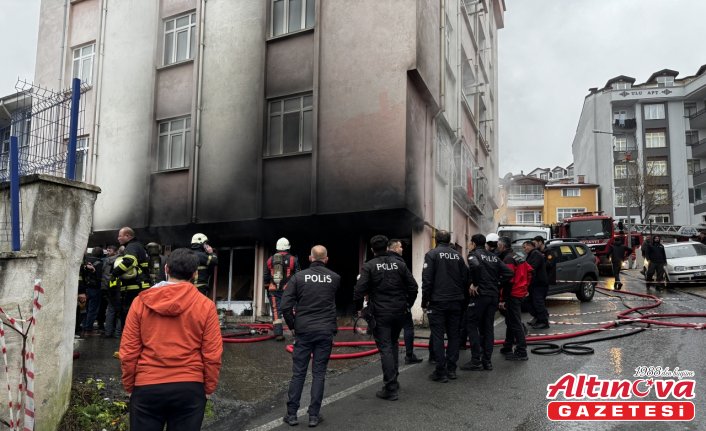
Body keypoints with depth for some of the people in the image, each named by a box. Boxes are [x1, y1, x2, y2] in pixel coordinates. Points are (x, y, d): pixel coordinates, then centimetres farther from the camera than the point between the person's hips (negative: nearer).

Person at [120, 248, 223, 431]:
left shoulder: (141, 302, -2)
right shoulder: (206, 305, -6)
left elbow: (128, 352, -1)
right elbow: (212, 355, -5)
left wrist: (129, 386, 12)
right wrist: (208, 388, 8)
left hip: (146, 388, 1)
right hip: (189, 388, 0)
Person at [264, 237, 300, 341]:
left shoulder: (270, 260, 8)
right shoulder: (293, 260, -1)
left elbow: (266, 277, 12)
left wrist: (268, 289, 20)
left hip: (273, 290, 2)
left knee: (276, 311, 3)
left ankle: (278, 334, -1)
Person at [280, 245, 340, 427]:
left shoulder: (298, 277, -3)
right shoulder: (334, 278, 0)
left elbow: (285, 306, -7)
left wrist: (292, 325, 6)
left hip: (303, 331, 0)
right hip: (326, 331, 0)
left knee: (298, 373, 8)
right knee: (319, 374, 7)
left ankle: (292, 414, 14)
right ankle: (314, 415, 12)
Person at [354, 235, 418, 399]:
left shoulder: (369, 266, -7)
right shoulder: (399, 263, 4)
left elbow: (359, 291, -15)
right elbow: (413, 287, 4)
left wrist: (359, 308, 2)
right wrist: (408, 305, 16)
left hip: (380, 313, -4)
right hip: (399, 312, 4)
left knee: (385, 349, -1)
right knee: (393, 344, 22)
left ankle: (390, 388, -1)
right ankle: (394, 380, 25)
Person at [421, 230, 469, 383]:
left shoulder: (431, 254, -5)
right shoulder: (457, 255, 10)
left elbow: (427, 280, -11)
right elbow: (465, 279, 11)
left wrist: (425, 301, -4)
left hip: (438, 302, -5)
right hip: (456, 302, 5)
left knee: (438, 336, -1)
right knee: (453, 335, 12)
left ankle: (441, 372, -1)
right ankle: (451, 369, 14)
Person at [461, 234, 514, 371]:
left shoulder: (474, 254, -4)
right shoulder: (493, 257, 16)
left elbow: (475, 266, -28)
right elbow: (508, 273, 8)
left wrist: (474, 284, -17)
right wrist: (497, 283, 8)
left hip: (480, 294, -7)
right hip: (494, 295, 7)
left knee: (472, 325, 0)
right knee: (488, 327, 11)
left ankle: (476, 361, -3)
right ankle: (487, 361, 12)